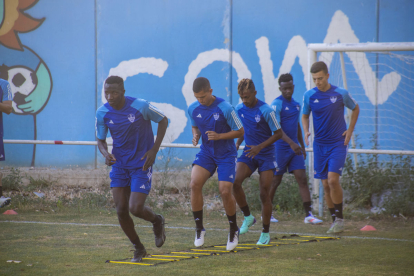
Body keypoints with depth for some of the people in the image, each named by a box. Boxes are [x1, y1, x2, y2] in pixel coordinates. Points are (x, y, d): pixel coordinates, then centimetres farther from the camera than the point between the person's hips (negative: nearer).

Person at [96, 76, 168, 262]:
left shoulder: (141, 107, -17)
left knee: (135, 209, -13)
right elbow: (101, 140, 6)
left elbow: (163, 121, -1)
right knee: (121, 210, -3)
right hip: (119, 164, 4)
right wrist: (105, 153, -18)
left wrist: (154, 150, -8)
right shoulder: (102, 113, -6)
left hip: (141, 164, -4)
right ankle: (138, 248, 18)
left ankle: (157, 221, 23)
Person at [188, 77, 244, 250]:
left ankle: (233, 230, 12)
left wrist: (219, 136, -23)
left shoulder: (225, 108, -18)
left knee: (225, 191, -13)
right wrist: (196, 136, -7)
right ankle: (199, 228, -6)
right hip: (206, 152, 4)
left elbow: (240, 131, -10)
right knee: (195, 184, -19)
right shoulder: (193, 109, -3)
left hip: (226, 154, -4)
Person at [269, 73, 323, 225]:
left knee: (302, 179, -3)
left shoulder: (296, 104, 13)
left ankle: (308, 215, -6)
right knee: (275, 181, 2)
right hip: (280, 148, -6)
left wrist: (302, 146, 25)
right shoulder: (277, 104, -12)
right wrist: (291, 143, -30)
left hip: (295, 148, 6)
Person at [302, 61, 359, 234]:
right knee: (325, 184, 3)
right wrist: (306, 132, -4)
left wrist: (350, 130, 3)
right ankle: (335, 220, 16)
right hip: (320, 144, 3)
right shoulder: (309, 96, -1)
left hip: (338, 143, -3)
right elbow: (305, 116, 15)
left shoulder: (341, 94, -7)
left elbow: (355, 108, 11)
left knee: (333, 179, -18)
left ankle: (340, 218, -4)